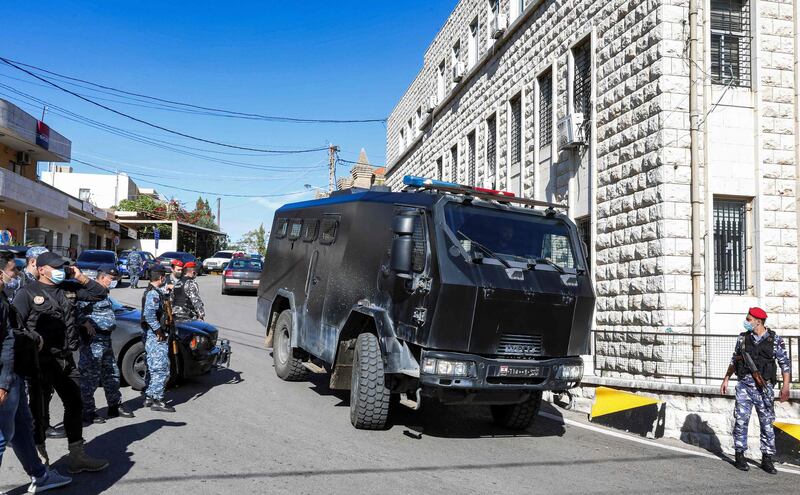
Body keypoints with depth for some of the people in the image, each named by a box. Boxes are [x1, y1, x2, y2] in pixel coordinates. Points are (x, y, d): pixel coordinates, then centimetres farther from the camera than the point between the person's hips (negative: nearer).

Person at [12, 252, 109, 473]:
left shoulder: (65, 290, 11)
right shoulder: (28, 293, -6)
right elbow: (14, 324, -14)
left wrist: (81, 278, 1)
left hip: (65, 359, 7)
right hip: (41, 361, -7)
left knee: (74, 405, 11)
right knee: (39, 410, 4)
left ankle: (77, 457, 20)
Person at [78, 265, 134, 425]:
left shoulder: (104, 293, 19)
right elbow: (78, 310, -24)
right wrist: (87, 324, -34)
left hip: (106, 339, 10)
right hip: (93, 340, -10)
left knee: (111, 374, 17)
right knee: (90, 377, -5)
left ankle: (115, 406, 29)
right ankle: (87, 413, 1)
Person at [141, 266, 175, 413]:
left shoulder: (152, 292, 15)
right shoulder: (154, 294, -18)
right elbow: (149, 314, -31)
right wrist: (159, 331, -24)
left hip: (151, 335, 11)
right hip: (156, 336, -11)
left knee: (153, 368, 16)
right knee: (162, 368, -8)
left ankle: (149, 397, 23)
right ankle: (157, 400, -5)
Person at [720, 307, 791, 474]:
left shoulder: (775, 340, -2)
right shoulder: (743, 338, 5)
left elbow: (785, 363, 1)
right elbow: (734, 361, 16)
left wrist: (785, 386, -6)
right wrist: (726, 379, 14)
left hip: (764, 387, -1)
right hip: (744, 386, 2)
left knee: (767, 423, 4)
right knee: (741, 421, 0)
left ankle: (767, 459, 15)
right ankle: (740, 456, 10)